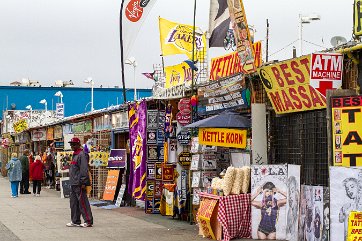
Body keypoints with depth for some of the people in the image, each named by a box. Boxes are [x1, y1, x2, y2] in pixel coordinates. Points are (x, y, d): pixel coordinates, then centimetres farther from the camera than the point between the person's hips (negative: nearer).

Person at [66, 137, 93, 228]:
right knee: (73, 202, 11)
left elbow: (84, 170, -19)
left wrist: (83, 182, -22)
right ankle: (75, 221, 17)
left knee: (82, 202, -7)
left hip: (79, 184, -10)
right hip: (73, 184, 10)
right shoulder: (74, 155, 19)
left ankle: (88, 221, -3)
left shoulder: (82, 155, -12)